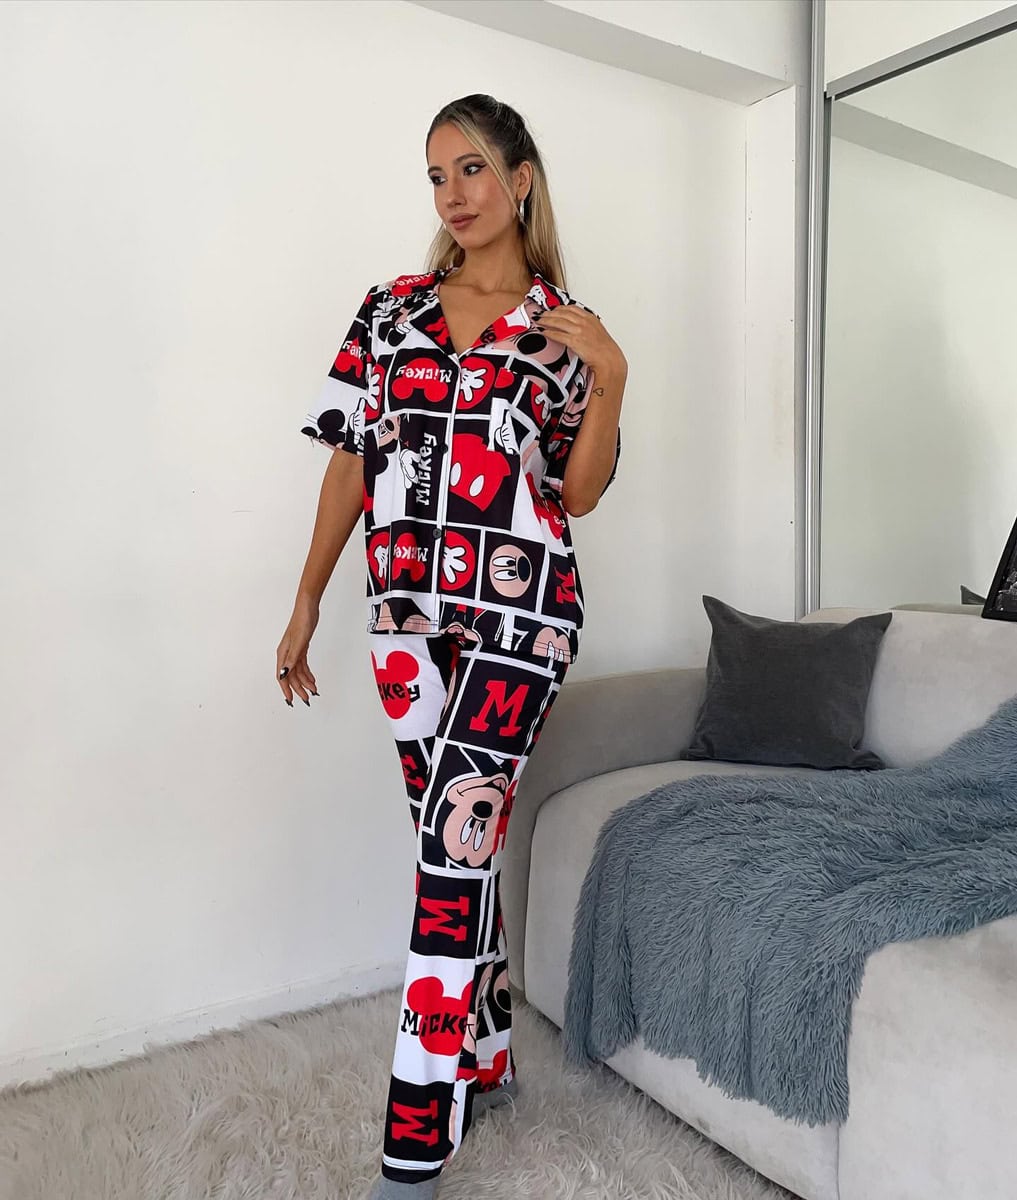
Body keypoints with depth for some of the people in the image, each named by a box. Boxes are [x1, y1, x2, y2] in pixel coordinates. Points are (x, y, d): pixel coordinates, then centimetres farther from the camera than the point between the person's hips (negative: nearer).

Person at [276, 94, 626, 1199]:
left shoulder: (565, 328, 5)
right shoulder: (390, 310, 11)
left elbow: (578, 494, 2)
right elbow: (351, 462, 10)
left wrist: (610, 378, -12)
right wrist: (305, 605, 7)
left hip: (519, 610, -3)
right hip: (407, 609, 3)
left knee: (455, 836, -11)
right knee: (456, 836, 11)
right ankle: (488, 1054, 31)